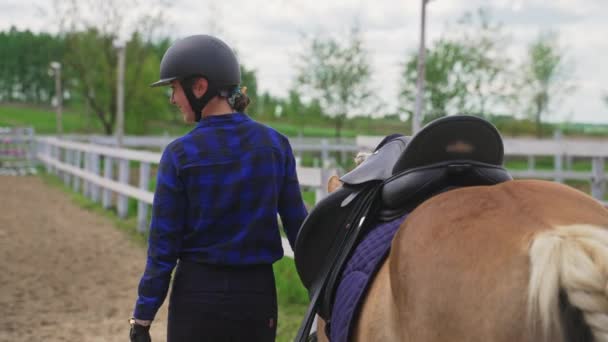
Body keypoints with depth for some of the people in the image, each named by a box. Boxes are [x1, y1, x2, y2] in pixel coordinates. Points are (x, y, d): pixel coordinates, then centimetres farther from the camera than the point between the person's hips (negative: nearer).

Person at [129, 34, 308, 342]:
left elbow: (163, 245, -8)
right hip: (258, 293, 3)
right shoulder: (275, 144, -2)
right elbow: (298, 225, 1)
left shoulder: (180, 155, -10)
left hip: (197, 295, -2)